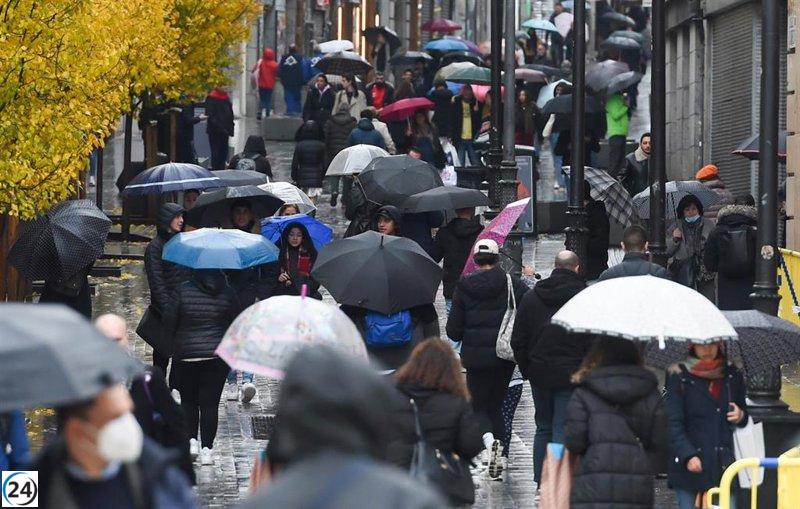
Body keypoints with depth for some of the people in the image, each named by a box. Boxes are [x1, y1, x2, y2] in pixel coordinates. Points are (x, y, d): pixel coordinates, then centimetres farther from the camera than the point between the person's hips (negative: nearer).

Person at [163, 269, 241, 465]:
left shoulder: (182, 291, -9)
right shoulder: (227, 293, -5)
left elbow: (168, 323, -4)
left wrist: (177, 340, 16)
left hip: (186, 355, -1)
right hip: (218, 356, 1)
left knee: (188, 400, 16)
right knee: (210, 403, 4)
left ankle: (191, 440, 3)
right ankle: (207, 449, 2)